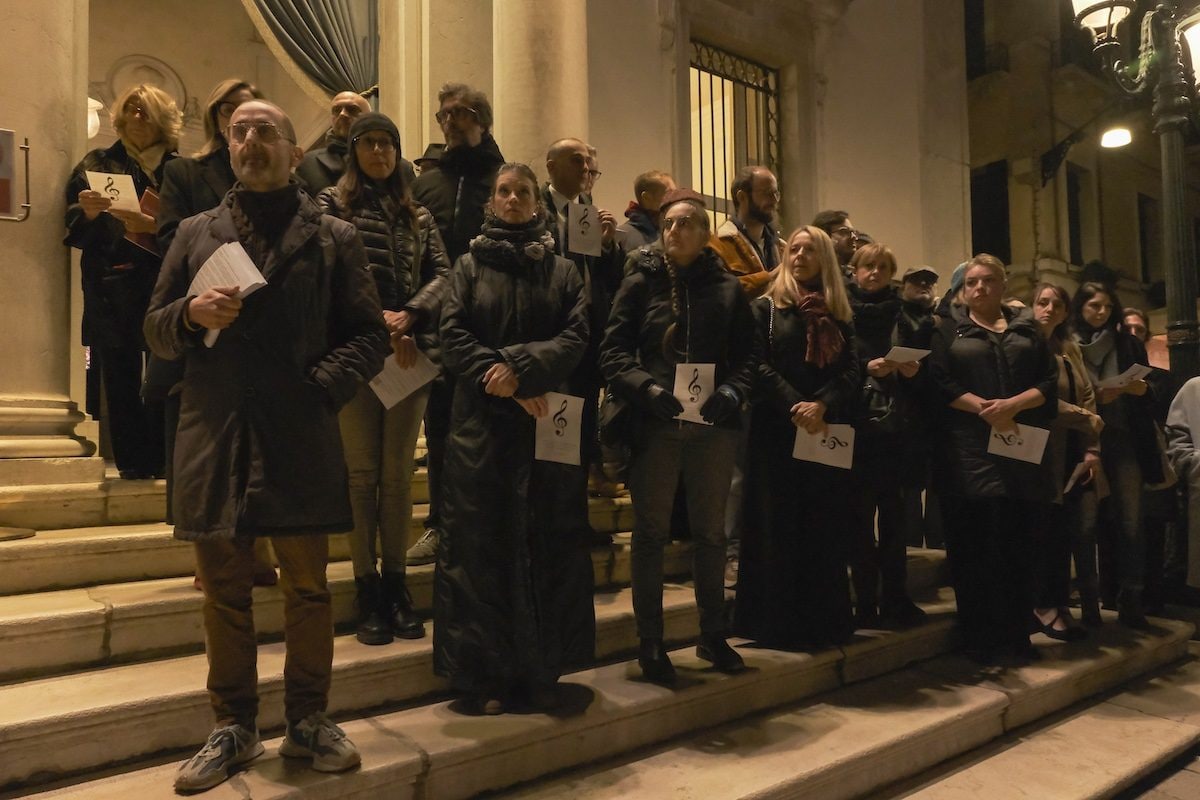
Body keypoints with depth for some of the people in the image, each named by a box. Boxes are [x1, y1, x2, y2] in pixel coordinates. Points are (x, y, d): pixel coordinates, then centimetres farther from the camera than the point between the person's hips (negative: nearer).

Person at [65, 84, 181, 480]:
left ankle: (163, 458, 1)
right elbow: (75, 230, 7)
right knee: (121, 376, -2)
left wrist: (154, 225, -14)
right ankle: (132, 459, 4)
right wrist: (89, 212, -13)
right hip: (113, 290, 1)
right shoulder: (98, 163, 14)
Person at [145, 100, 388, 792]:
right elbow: (157, 331, 14)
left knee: (307, 588, 6)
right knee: (225, 592, 9)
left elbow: (370, 334, 3)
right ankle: (234, 728, 24)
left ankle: (308, 721, 22)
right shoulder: (196, 233, 15)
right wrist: (191, 313, -7)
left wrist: (323, 386, -12)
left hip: (302, 436, -2)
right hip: (215, 436, 2)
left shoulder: (333, 237, 8)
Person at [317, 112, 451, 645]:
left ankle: (395, 581, 15)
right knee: (362, 472, 0)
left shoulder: (418, 216, 17)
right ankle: (366, 587, 8)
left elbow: (442, 275, 6)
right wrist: (377, 318, -15)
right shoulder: (332, 203, 8)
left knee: (399, 473, 6)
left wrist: (409, 316, -12)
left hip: (410, 352, 3)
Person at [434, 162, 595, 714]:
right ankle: (485, 675, 8)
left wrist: (519, 366, -16)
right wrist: (508, 387, -12)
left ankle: (542, 671, 12)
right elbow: (453, 336, -1)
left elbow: (576, 337, -1)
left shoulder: (564, 272, 12)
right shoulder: (469, 266, 11)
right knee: (482, 544, -1)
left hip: (547, 422, 1)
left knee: (546, 541, 1)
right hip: (482, 421, 0)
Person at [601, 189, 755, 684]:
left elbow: (747, 355, 6)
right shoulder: (640, 282, 4)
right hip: (654, 425, -2)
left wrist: (732, 390, -14)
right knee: (651, 533, 5)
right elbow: (613, 349, -3)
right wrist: (645, 388, -19)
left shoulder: (728, 288, 9)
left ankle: (713, 635, 28)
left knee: (711, 532, 12)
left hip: (713, 425, 2)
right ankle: (649, 642, 18)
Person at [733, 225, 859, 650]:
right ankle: (778, 622, 6)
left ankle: (825, 620, 14)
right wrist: (795, 407, -18)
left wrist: (822, 405, -15)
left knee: (825, 529, 5)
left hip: (828, 432, 3)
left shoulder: (838, 315, 14)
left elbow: (851, 370, 3)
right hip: (778, 432, -3)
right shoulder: (766, 307, 5)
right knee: (779, 528, -1)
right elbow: (759, 366, -7)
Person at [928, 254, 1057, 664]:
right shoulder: (948, 328, 10)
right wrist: (985, 409, -13)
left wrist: (1013, 404, -11)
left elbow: (1049, 382, 7)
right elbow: (939, 382, -2)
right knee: (973, 546, -3)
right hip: (969, 450, -2)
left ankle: (1017, 635, 13)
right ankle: (979, 639, 5)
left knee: (1017, 545, 4)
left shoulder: (1026, 328, 16)